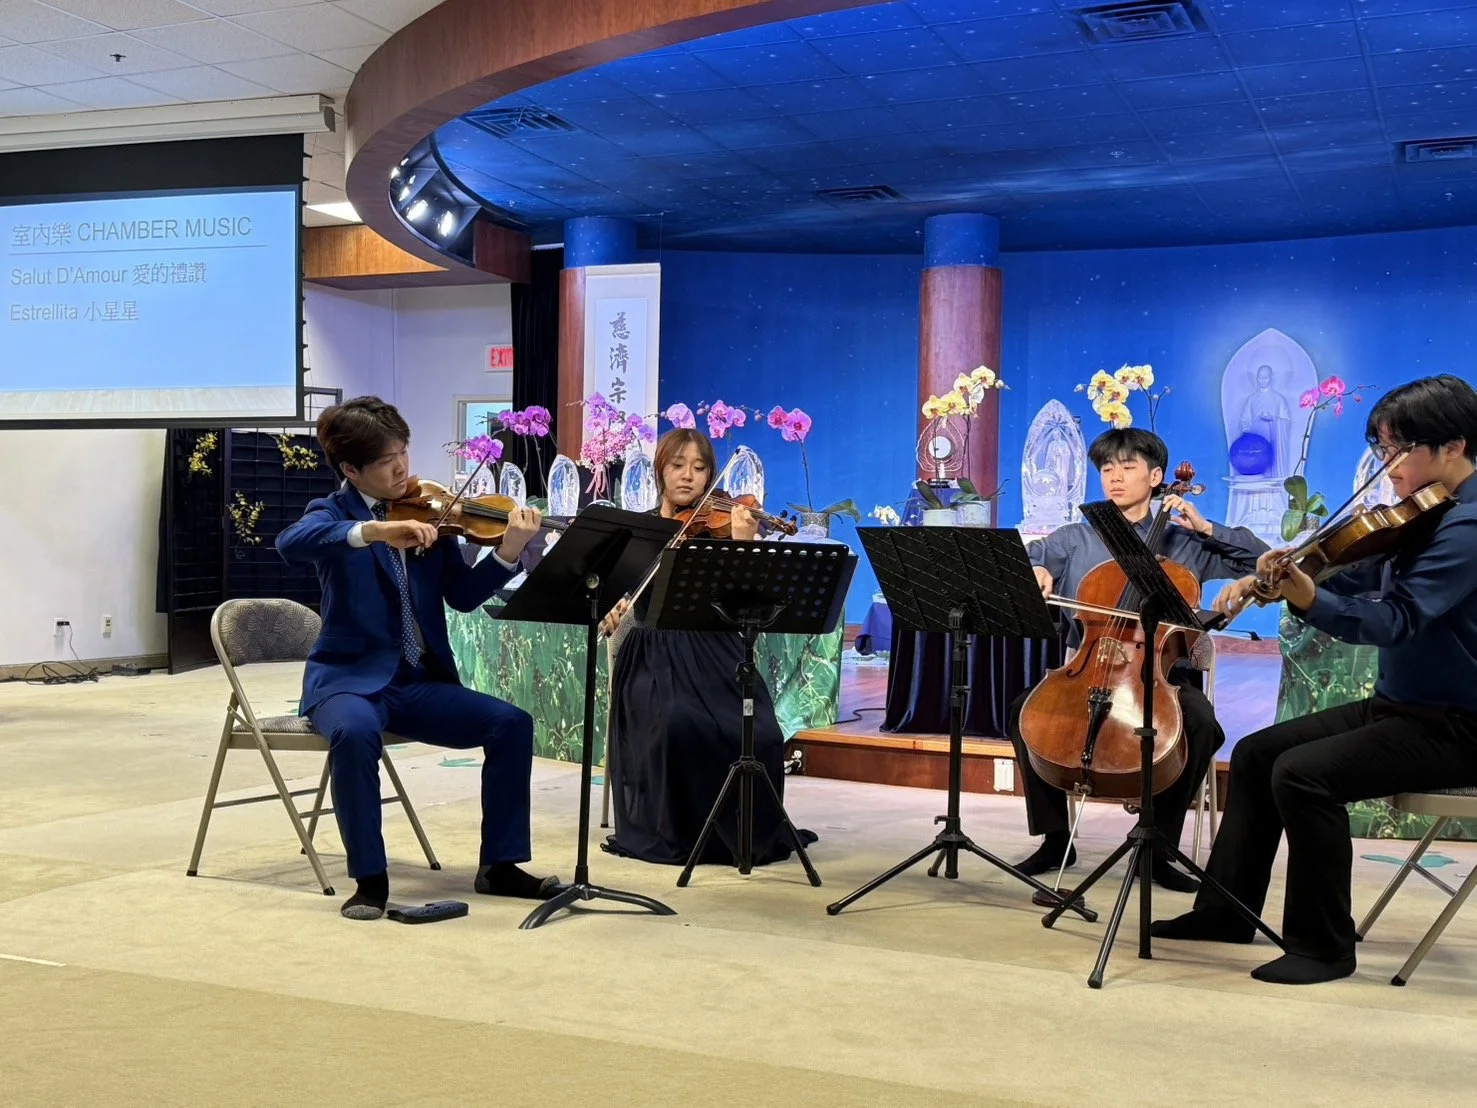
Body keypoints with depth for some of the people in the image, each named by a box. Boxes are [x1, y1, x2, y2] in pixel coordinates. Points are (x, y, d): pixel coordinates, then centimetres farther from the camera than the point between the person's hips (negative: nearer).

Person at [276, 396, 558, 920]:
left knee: (512, 723, -12)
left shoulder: (425, 514, 8)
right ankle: (370, 879, -22)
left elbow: (464, 595, 1)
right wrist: (376, 530, -42)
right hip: (349, 678, -4)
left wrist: (508, 552, -16)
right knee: (356, 732, -37)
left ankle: (498, 865, 0)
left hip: (421, 681, 5)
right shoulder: (333, 513, -4)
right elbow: (290, 543, -29)